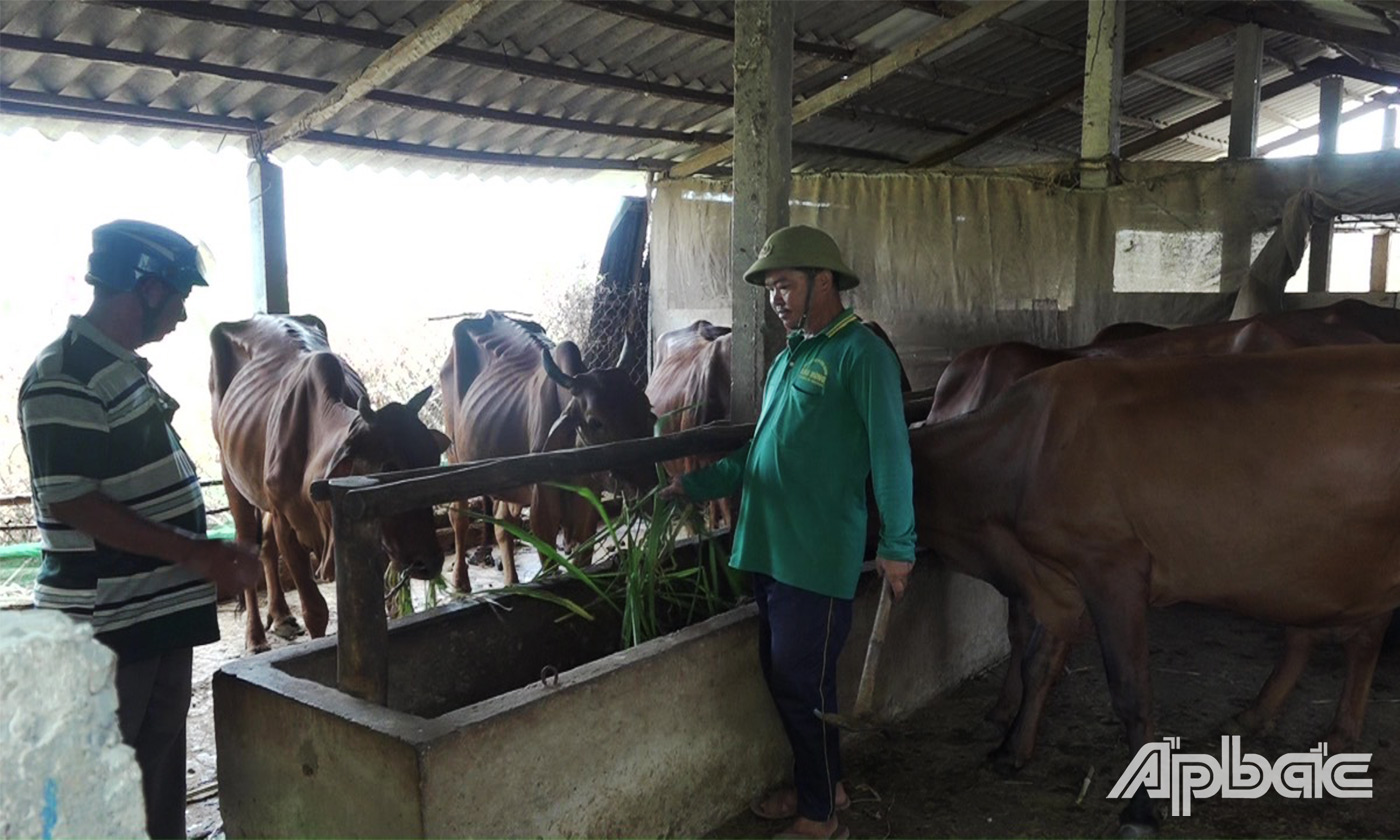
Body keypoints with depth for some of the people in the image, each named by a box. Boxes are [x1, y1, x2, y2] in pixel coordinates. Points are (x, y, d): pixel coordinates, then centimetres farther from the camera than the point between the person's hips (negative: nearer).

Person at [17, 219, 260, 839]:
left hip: (163, 608, 9)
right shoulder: (63, 378, -18)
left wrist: (205, 555, 15)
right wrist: (197, 555, -22)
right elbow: (72, 502, -22)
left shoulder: (124, 366, 11)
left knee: (162, 753, 20)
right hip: (105, 623, -9)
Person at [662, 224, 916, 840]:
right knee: (781, 676, 16)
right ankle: (817, 784, 35)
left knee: (803, 684, 0)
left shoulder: (861, 354, -9)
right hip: (768, 550, 8)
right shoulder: (788, 358, 17)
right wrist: (695, 485, 12)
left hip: (819, 556, -8)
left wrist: (898, 545, -15)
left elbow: (891, 453, -13)